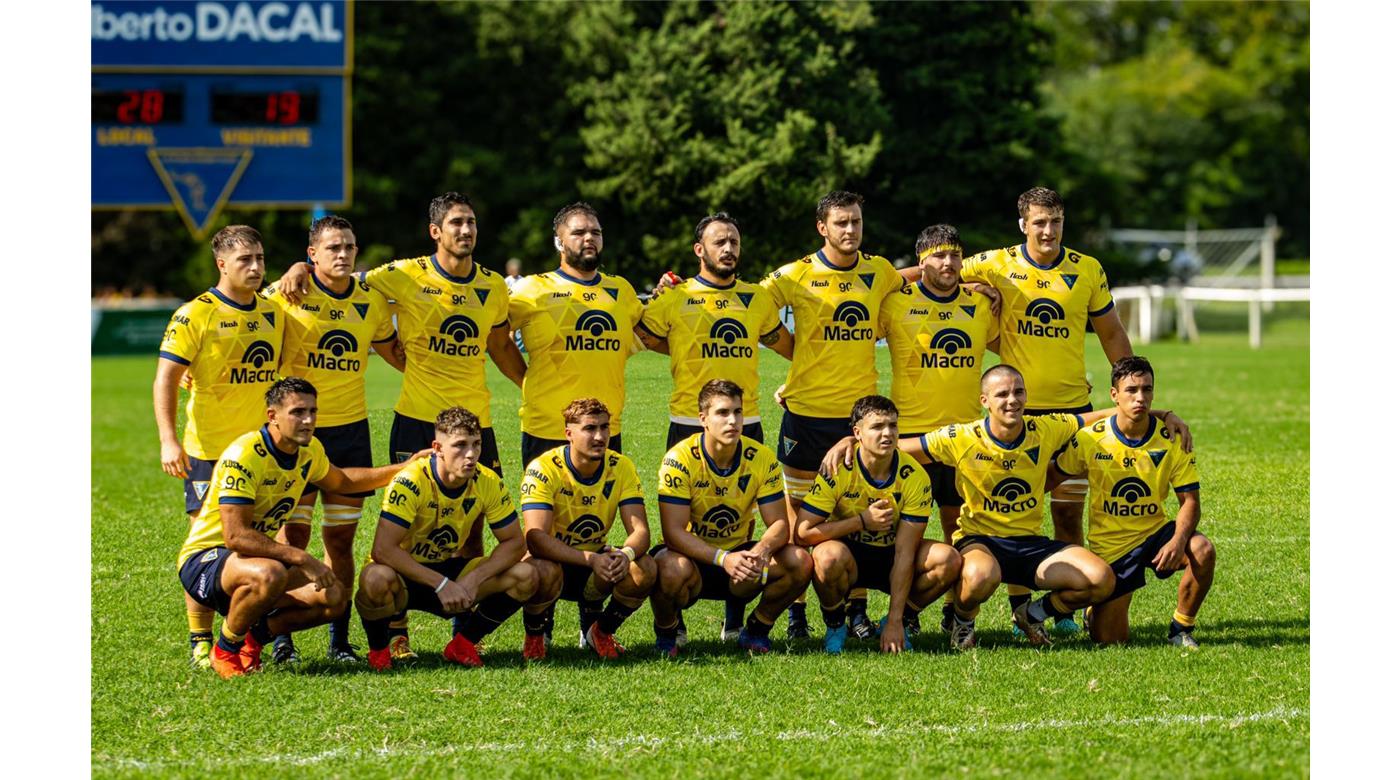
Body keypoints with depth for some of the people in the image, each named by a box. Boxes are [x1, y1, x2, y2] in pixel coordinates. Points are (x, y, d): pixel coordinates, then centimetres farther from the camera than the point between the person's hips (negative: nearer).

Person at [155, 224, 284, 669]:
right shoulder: (195, 316, -9)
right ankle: (201, 644, 5)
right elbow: (166, 379, -11)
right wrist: (169, 440, -20)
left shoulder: (273, 313, 8)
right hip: (209, 449, -5)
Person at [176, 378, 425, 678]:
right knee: (269, 574, -39)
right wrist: (301, 558, -33)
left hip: (257, 556, 8)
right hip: (203, 560, -8)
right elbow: (236, 536, -31)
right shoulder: (244, 456, -26)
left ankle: (253, 636, 8)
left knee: (334, 596, -8)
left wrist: (401, 470, 18)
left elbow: (339, 482, 26)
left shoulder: (310, 450, 1)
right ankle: (226, 650, -13)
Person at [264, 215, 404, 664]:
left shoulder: (370, 300, 6)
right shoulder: (289, 296, -7)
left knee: (341, 539, 7)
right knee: (293, 535, -4)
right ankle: (281, 639, 4)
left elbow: (392, 350, 23)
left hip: (350, 428, 4)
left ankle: (340, 639, 13)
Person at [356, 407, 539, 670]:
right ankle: (378, 649, -8)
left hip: (449, 568, 5)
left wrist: (473, 580, -22)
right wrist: (441, 584, -34)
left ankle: (463, 643, 4)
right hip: (405, 574, -5)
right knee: (376, 579, -41)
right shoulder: (411, 482, -26)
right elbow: (383, 549, -32)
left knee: (525, 577, -16)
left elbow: (515, 542, -6)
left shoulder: (488, 483, -11)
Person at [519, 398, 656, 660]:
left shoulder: (621, 467, -9)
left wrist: (626, 554, -39)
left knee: (645, 569, -25)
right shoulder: (544, 469, -22)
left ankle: (601, 630, 3)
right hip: (551, 560, -4)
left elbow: (640, 530, -14)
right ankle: (534, 636, -6)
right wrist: (590, 559, -43)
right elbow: (535, 537, -31)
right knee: (543, 571, -39)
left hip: (596, 559, 4)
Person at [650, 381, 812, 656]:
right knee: (674, 569, -39)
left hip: (738, 553, 4)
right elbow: (673, 531, -24)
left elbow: (779, 524, -9)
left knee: (800, 562, -21)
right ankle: (666, 632, -5)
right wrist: (723, 558, -38)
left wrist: (762, 550, -33)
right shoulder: (680, 460, -20)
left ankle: (756, 630, 5)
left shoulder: (761, 458, -9)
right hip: (692, 555, -4)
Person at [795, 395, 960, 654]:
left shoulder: (914, 477, -16)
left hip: (890, 558, 2)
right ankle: (835, 626, -7)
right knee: (830, 556, -38)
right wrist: (863, 521, -26)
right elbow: (803, 531, -23)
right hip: (848, 551, -2)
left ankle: (899, 623, 1)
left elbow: (904, 552, -19)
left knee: (949, 560, -25)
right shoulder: (838, 470, -20)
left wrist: (895, 621, -22)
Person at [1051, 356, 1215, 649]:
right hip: (1110, 543, -1)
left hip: (1155, 530, 1)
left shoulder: (1171, 438, -9)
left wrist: (1178, 541, -27)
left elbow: (1190, 500, -9)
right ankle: (1094, 610, 31)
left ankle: (1181, 628, -6)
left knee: (1202, 551, -31)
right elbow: (1053, 477, 4)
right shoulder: (1089, 440, -11)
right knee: (1109, 638, -9)